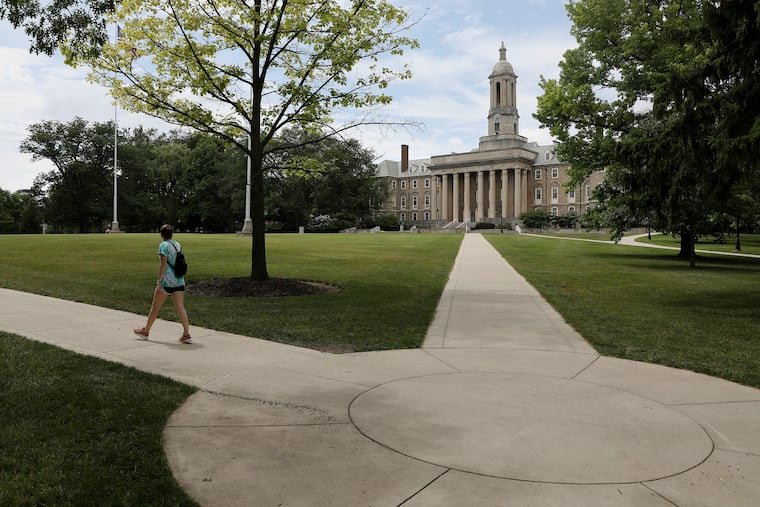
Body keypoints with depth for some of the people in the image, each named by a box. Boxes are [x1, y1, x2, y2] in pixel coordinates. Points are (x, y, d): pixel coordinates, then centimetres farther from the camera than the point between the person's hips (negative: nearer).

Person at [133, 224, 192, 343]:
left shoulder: (163, 245, -8)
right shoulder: (178, 245, 11)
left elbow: (163, 265, -14)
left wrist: (159, 282, -14)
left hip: (167, 281, -6)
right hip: (179, 281, 6)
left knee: (155, 307, 10)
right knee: (180, 307, 1)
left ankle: (145, 331, 24)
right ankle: (186, 334, -6)